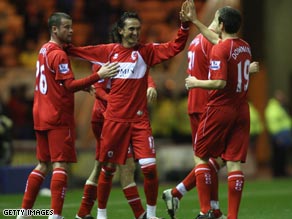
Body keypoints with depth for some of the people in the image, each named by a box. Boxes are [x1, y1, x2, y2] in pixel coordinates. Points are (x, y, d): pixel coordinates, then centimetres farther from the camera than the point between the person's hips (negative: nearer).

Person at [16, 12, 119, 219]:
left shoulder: (44, 50, 14)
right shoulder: (59, 54, -14)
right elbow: (69, 86, -21)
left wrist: (83, 86, 16)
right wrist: (98, 76, -27)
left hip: (41, 116, 9)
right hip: (59, 117, -9)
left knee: (43, 165, 14)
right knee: (61, 165, -9)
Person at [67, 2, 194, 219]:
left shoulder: (147, 51, 0)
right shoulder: (109, 51, 4)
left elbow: (175, 47, -9)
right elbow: (80, 51, 18)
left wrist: (184, 25, -20)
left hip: (139, 120, -1)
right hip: (115, 119, 1)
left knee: (150, 168, -10)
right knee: (108, 168, 9)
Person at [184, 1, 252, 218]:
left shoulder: (220, 49, -15)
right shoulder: (245, 47, 10)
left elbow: (220, 82, -23)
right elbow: (217, 39, 27)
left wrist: (196, 83, -7)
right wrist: (195, 20, 34)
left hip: (220, 109, -6)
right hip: (241, 110, 6)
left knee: (200, 156, 9)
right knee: (235, 162, 3)